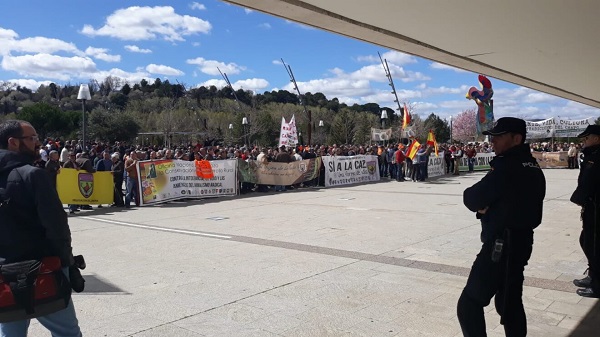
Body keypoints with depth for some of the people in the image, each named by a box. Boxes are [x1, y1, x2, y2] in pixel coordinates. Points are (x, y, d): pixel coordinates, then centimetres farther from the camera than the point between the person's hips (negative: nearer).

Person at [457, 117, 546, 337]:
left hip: (501, 245, -10)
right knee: (510, 303, 20)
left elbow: (472, 199, -17)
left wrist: (482, 204, 4)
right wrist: (488, 207, -2)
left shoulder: (507, 167, -19)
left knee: (469, 304, -4)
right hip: (521, 241, 10)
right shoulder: (533, 168, 11)